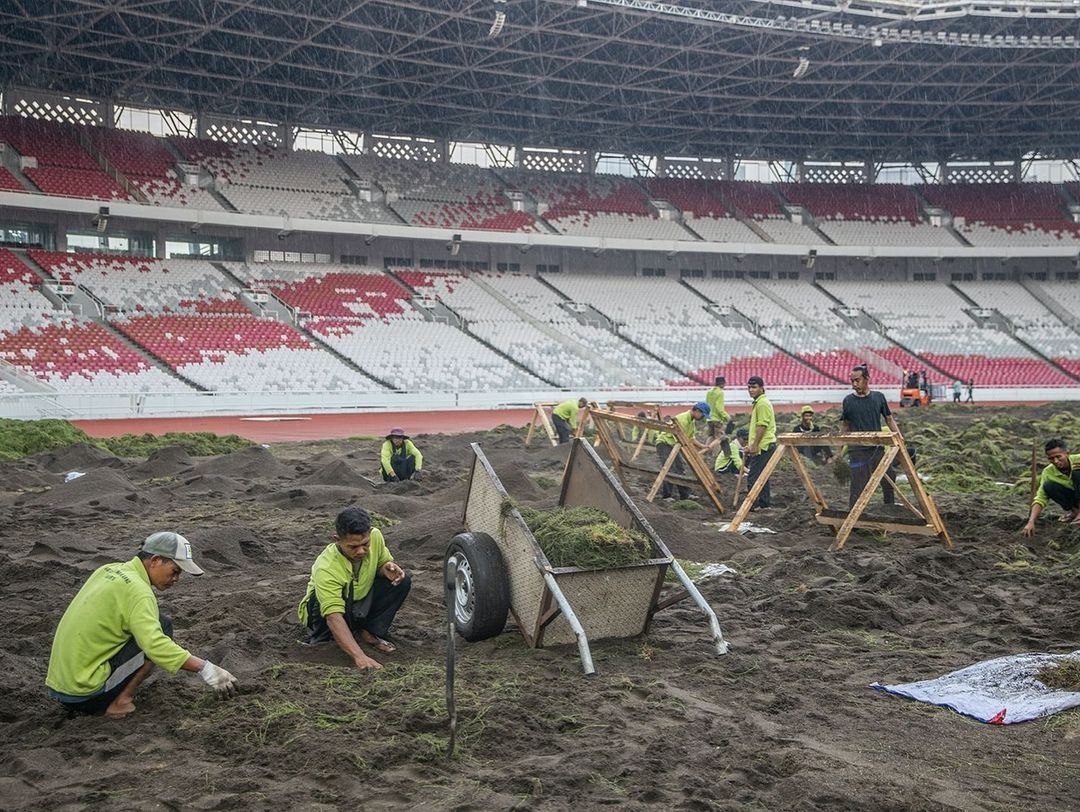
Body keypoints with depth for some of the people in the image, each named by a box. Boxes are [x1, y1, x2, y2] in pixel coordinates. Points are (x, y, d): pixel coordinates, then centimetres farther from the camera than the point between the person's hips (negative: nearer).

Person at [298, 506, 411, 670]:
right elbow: (334, 617, -46)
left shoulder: (375, 536, -22)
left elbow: (383, 562, 1)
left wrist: (388, 568, -26)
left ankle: (369, 632, -3)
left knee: (402, 580, -16)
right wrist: (359, 656, -58)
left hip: (361, 602, 5)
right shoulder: (326, 569, -39)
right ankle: (322, 639, -8)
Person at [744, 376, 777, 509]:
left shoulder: (762, 403, -14)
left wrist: (755, 445, -21)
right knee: (762, 475, 14)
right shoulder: (758, 403, 19)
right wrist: (752, 445, 26)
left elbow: (762, 426, -20)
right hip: (764, 446, 11)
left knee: (753, 476, -11)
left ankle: (753, 504, -10)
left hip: (762, 446, -11)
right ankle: (765, 501, 18)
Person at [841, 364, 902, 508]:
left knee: (889, 482, 11)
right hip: (857, 451, -3)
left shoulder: (878, 397, 4)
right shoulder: (848, 401, 0)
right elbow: (844, 427, 7)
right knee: (858, 488, -4)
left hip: (877, 448, 3)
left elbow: (889, 419, 12)